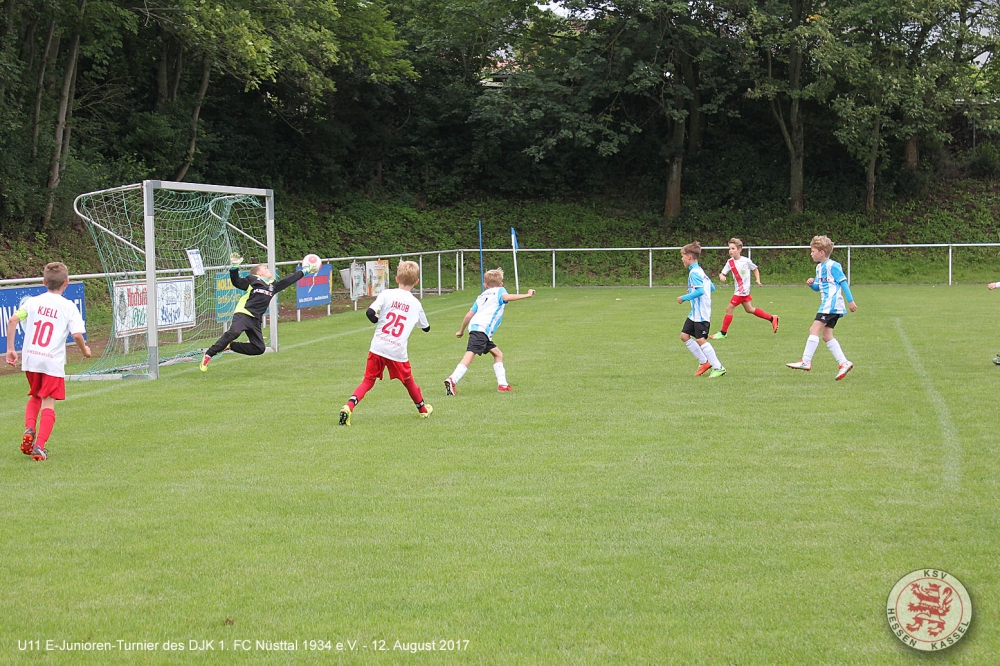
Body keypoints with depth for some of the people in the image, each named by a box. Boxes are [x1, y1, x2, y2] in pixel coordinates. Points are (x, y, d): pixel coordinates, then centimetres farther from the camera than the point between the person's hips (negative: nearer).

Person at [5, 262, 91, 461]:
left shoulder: (32, 301, 6)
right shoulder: (69, 307, -2)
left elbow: (12, 320, -4)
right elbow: (77, 334, -11)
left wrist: (10, 349, 2)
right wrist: (85, 351, 8)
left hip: (30, 358, 3)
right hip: (53, 361, -3)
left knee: (35, 396, 24)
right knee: (48, 403, 1)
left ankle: (29, 429, 1)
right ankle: (39, 446, -10)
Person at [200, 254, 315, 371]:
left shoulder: (273, 286, 24)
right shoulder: (252, 280, 10)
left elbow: (288, 280, 30)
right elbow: (236, 282, 4)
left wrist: (304, 270, 33)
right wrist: (235, 267, -11)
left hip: (255, 320, 6)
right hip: (243, 314, -6)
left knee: (259, 348, -2)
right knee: (234, 332, -32)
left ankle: (229, 346, 10)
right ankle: (208, 355, -23)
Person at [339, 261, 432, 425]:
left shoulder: (387, 294, -1)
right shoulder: (416, 304, 6)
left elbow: (370, 313, -13)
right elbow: (426, 328, 21)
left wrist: (378, 320, 9)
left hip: (378, 348, -1)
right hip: (398, 352, 1)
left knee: (368, 381, 10)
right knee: (408, 381, 24)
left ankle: (349, 406, -11)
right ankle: (422, 409, 42)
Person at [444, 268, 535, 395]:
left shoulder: (482, 296, 30)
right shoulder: (499, 291, 13)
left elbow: (469, 315, 27)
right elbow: (506, 297, -12)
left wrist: (461, 330, 37)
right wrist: (527, 295, -12)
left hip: (474, 326, 8)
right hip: (483, 329, -8)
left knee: (498, 354, 17)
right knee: (470, 355, -19)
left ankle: (502, 384, 12)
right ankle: (452, 380, -33)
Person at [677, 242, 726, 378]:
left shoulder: (694, 272, -16)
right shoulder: (700, 271, 15)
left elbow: (700, 291, -26)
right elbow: (712, 288, 20)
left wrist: (684, 298, -18)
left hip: (701, 314, -10)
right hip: (695, 313, 10)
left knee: (701, 340, -10)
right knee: (684, 335, 10)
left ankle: (719, 368, -6)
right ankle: (704, 362, 15)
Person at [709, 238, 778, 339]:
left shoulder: (746, 261, -12)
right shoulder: (730, 262, 1)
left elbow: (755, 269, 5)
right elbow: (722, 273, -3)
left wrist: (758, 280, -6)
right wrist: (721, 276, -26)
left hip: (743, 290, -7)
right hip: (739, 290, 7)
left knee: (729, 308, -9)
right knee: (749, 309, 19)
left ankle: (723, 333, 1)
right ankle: (772, 318, 32)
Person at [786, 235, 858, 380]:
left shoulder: (832, 266, -10)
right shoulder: (819, 267, 17)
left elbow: (843, 282, -10)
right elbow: (818, 287, 24)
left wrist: (850, 301, -11)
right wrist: (811, 284, 1)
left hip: (831, 304, -10)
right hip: (827, 305, 10)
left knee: (814, 329, -15)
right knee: (827, 335, 9)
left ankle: (806, 362, -18)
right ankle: (844, 363, 11)